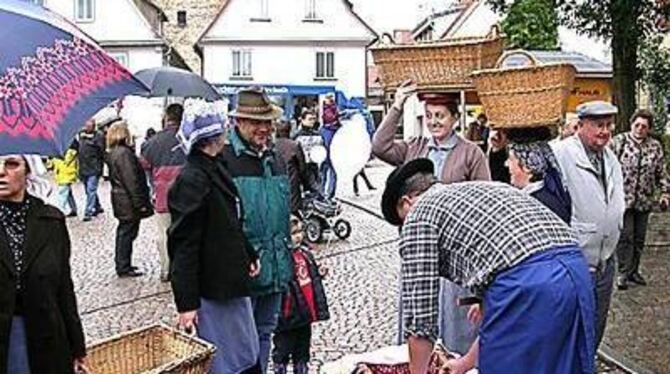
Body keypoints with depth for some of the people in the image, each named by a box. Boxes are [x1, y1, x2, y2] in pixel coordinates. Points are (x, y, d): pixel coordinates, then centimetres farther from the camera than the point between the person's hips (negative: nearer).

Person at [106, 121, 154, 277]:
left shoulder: (113, 153, 12)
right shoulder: (124, 153, -20)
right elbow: (131, 180, -23)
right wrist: (140, 203, -21)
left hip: (120, 200, 10)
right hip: (129, 202, -10)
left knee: (124, 232, 17)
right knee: (127, 233, -2)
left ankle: (122, 264, 27)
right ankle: (124, 268, 4)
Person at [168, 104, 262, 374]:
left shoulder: (215, 170, 10)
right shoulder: (191, 180, -20)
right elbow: (183, 245, -22)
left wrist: (249, 255, 10)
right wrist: (186, 302, -22)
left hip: (232, 282, 10)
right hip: (213, 289, -10)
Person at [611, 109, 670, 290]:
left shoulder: (655, 146, 8)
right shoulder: (619, 141, -3)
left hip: (644, 200, 4)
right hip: (623, 198, -4)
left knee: (639, 238, 10)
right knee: (625, 236, -5)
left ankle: (633, 271, 22)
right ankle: (623, 273, 2)